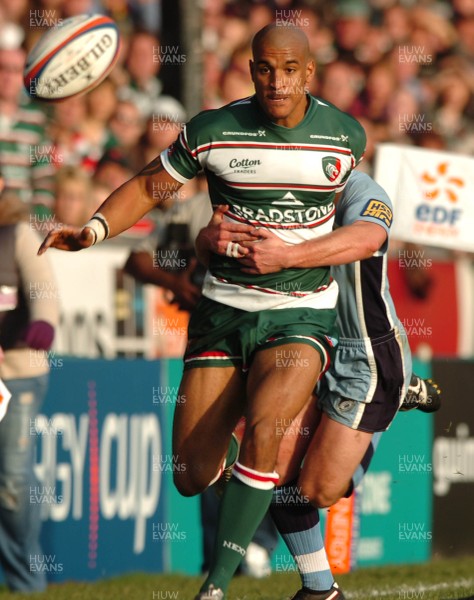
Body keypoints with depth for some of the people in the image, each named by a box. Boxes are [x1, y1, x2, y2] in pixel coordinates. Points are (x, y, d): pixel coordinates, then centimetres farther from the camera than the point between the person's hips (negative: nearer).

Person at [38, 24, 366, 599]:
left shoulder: (347, 135, -3)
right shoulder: (212, 130, -7)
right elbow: (149, 186, 5)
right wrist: (93, 229, -10)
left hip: (302, 318, -1)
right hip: (222, 312, 1)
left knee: (262, 429, -29)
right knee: (193, 479, -4)